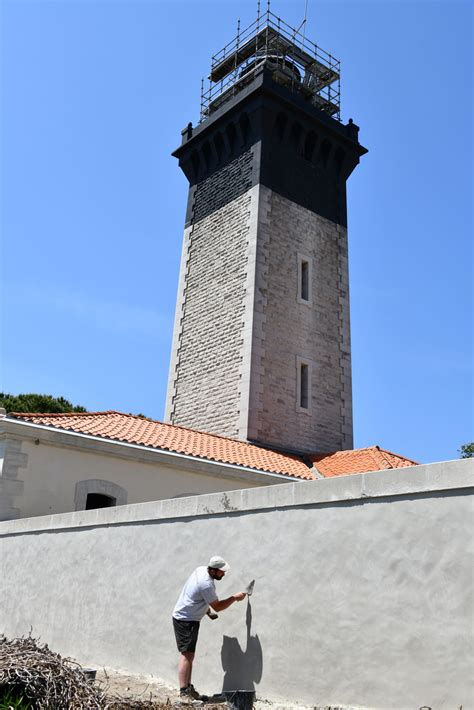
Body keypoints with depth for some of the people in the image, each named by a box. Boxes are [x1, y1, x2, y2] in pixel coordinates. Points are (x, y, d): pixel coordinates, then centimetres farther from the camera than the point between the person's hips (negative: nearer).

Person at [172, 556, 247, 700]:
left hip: (186, 618, 10)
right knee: (187, 655, -9)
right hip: (186, 621, -10)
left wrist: (207, 611, 18)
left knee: (188, 655, 13)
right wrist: (235, 598, -10)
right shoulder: (206, 584, -27)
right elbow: (217, 606, -17)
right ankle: (184, 692, -8)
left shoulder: (201, 570, 1)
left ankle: (188, 688, 20)